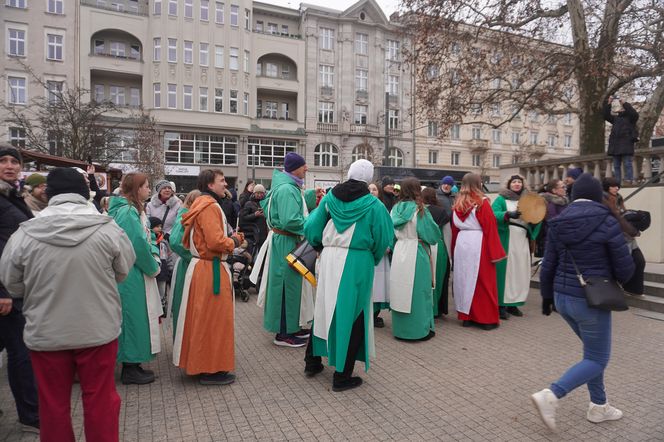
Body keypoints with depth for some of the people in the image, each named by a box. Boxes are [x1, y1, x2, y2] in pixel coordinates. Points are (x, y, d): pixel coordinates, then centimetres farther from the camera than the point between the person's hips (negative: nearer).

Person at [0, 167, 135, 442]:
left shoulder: (24, 234, -10)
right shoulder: (108, 229, -12)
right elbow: (123, 272, 2)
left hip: (45, 333, 1)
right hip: (99, 329, 0)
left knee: (53, 403, 18)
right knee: (100, 399, 14)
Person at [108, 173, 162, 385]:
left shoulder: (135, 210, 13)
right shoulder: (127, 212, -18)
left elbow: (147, 239, 15)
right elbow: (138, 245, -21)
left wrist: (154, 258, 1)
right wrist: (153, 267, -9)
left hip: (136, 274, 10)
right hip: (131, 277, -10)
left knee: (136, 318, 16)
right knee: (133, 317, 1)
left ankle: (133, 364, 28)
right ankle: (130, 369, 14)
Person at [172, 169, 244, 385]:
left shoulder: (200, 205, 14)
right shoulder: (210, 207, -17)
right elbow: (216, 242, -26)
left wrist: (229, 238, 9)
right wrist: (234, 241, -7)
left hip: (200, 266, 10)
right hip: (211, 270, -10)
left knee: (202, 318, 18)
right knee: (214, 319, 0)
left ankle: (197, 363, 31)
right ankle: (211, 370, 10)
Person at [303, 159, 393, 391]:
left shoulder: (330, 198, 3)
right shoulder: (373, 204, -6)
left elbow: (311, 228, 5)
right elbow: (383, 241, -3)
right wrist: (374, 258, 15)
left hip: (329, 259, 4)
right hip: (357, 263, -4)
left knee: (325, 308, 19)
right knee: (352, 314, 6)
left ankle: (313, 361, 32)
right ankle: (342, 376, 13)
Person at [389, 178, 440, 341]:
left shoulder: (395, 209, 3)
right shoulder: (419, 210, -11)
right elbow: (433, 234, -6)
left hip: (399, 252, 5)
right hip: (416, 254, -5)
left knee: (401, 291, 12)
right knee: (418, 291, 5)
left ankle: (400, 328, 23)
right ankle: (420, 330, 14)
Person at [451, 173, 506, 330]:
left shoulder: (457, 204, 8)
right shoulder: (482, 202, -8)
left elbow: (454, 228, 9)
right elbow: (490, 227, -10)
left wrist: (455, 249, 14)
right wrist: (495, 252, -6)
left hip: (461, 243, 5)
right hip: (479, 244, -5)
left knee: (465, 279, 11)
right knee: (483, 281, 3)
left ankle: (466, 316, 18)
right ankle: (486, 318, 9)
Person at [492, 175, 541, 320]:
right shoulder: (501, 199, 2)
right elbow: (493, 214, -14)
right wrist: (508, 214, -31)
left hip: (522, 241, 5)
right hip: (506, 240, -5)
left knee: (520, 271, 6)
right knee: (505, 270, -7)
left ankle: (513, 303, 16)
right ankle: (501, 304, -1)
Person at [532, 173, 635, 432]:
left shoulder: (557, 223, 1)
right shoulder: (607, 222, -13)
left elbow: (548, 266, 5)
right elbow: (625, 267, -8)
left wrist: (547, 296, 16)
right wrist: (616, 284, 15)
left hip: (562, 297, 6)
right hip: (591, 300, -6)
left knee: (593, 352, 24)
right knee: (597, 360, 7)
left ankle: (598, 406, 32)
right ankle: (550, 396, -8)